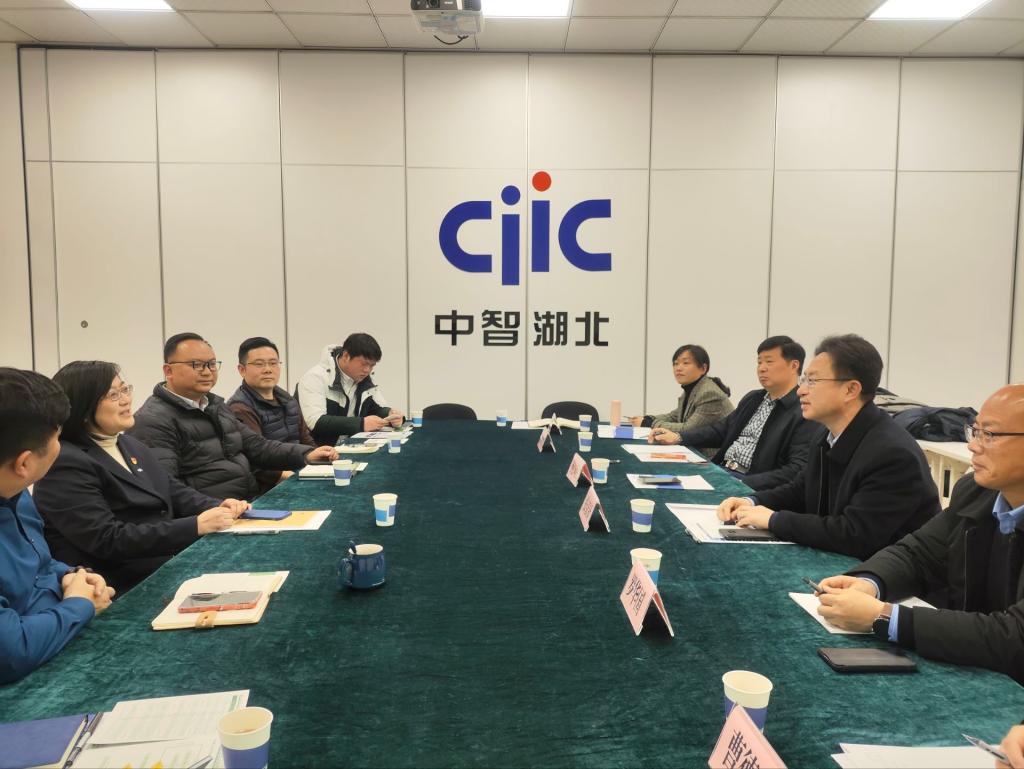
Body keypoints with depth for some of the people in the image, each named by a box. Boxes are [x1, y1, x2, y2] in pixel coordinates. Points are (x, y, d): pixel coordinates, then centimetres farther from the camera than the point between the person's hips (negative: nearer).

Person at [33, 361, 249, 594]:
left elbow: (174, 491, 15)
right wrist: (196, 526, -22)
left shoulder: (129, 445, 15)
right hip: (124, 587, -8)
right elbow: (109, 540, -19)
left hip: (170, 562, 8)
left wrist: (219, 507, -6)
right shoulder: (66, 465, -13)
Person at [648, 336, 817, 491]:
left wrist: (743, 484, -28)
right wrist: (678, 437, 4)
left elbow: (797, 472, -17)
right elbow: (722, 429, 21)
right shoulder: (752, 398, 17)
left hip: (752, 485, -7)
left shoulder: (807, 414, -9)